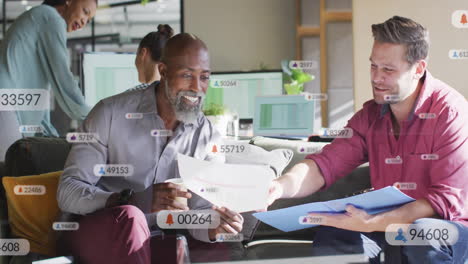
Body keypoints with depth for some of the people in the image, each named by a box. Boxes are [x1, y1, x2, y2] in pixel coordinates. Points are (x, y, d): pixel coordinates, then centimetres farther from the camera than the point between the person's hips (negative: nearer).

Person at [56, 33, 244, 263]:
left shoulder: (208, 136, 1)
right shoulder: (111, 114, -11)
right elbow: (67, 193, -17)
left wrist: (212, 226, -29)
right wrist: (135, 200, -35)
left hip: (155, 240, 4)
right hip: (90, 231, -3)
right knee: (129, 218, -35)